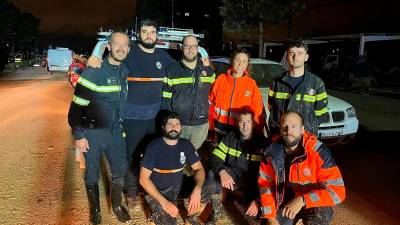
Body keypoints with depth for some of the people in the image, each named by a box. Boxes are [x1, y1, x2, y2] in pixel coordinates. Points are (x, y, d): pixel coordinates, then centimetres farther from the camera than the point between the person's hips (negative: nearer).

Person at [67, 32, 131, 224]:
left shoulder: (126, 71, 3)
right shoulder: (93, 72, -15)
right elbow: (77, 106, -13)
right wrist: (79, 135, -14)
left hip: (116, 130, 5)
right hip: (93, 132, -4)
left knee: (120, 169, 10)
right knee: (92, 174, 10)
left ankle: (117, 205, 34)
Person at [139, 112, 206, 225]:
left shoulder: (186, 145, -4)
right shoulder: (154, 147, -17)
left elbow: (199, 168, -3)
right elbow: (143, 179, -18)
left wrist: (197, 189, -25)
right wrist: (164, 202, -28)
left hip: (178, 187, 5)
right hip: (156, 191, -5)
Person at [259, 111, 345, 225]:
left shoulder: (319, 152, -24)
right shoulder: (273, 151, -13)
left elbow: (337, 190, -27)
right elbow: (265, 184, -4)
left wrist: (302, 200, -37)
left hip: (313, 202, -5)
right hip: (285, 201, 5)